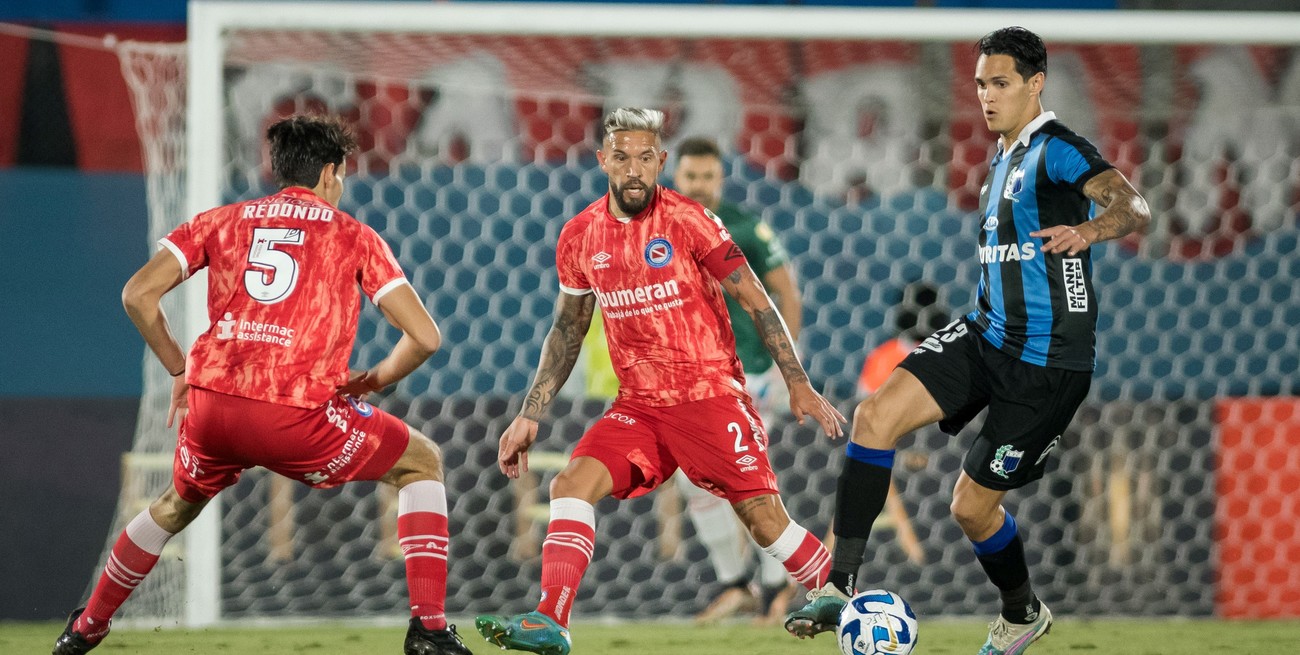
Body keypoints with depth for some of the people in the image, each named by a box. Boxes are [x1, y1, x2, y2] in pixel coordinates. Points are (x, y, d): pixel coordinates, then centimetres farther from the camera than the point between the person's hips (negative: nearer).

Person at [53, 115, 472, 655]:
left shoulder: (221, 221, 19)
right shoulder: (353, 236, 13)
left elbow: (138, 294, 9)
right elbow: (425, 336, 6)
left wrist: (179, 370, 21)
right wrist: (374, 380, 24)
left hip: (211, 406, 4)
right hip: (298, 417, -4)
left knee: (178, 505, 35)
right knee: (422, 462, 17)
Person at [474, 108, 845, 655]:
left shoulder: (687, 220, -9)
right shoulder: (580, 237, 4)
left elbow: (756, 302, -3)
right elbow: (567, 332, 16)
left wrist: (799, 385, -5)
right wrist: (529, 416, 12)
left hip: (710, 394, -4)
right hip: (637, 405, 4)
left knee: (764, 517, -10)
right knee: (571, 484, -17)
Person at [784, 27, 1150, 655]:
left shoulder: (1057, 150, -13)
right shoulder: (1002, 161, 15)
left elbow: (1132, 205, -30)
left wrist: (1089, 229, -50)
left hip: (1046, 363, -8)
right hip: (987, 335, 8)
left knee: (973, 504, 0)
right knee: (876, 414, -15)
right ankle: (840, 584, -15)